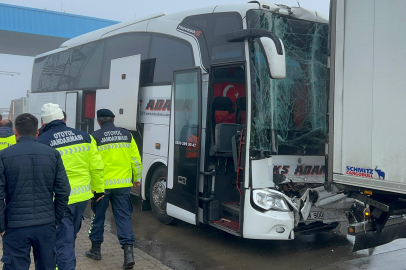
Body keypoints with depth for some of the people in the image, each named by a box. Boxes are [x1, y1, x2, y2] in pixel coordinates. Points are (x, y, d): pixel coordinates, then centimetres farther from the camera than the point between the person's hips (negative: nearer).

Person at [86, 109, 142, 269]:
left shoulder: (95, 137, -6)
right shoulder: (127, 135, 4)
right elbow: (136, 159, 6)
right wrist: (137, 178, 18)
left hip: (102, 184, -2)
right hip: (123, 184, 2)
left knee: (98, 216, 15)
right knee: (123, 216, 6)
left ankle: (96, 249, 29)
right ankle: (128, 251, -5)